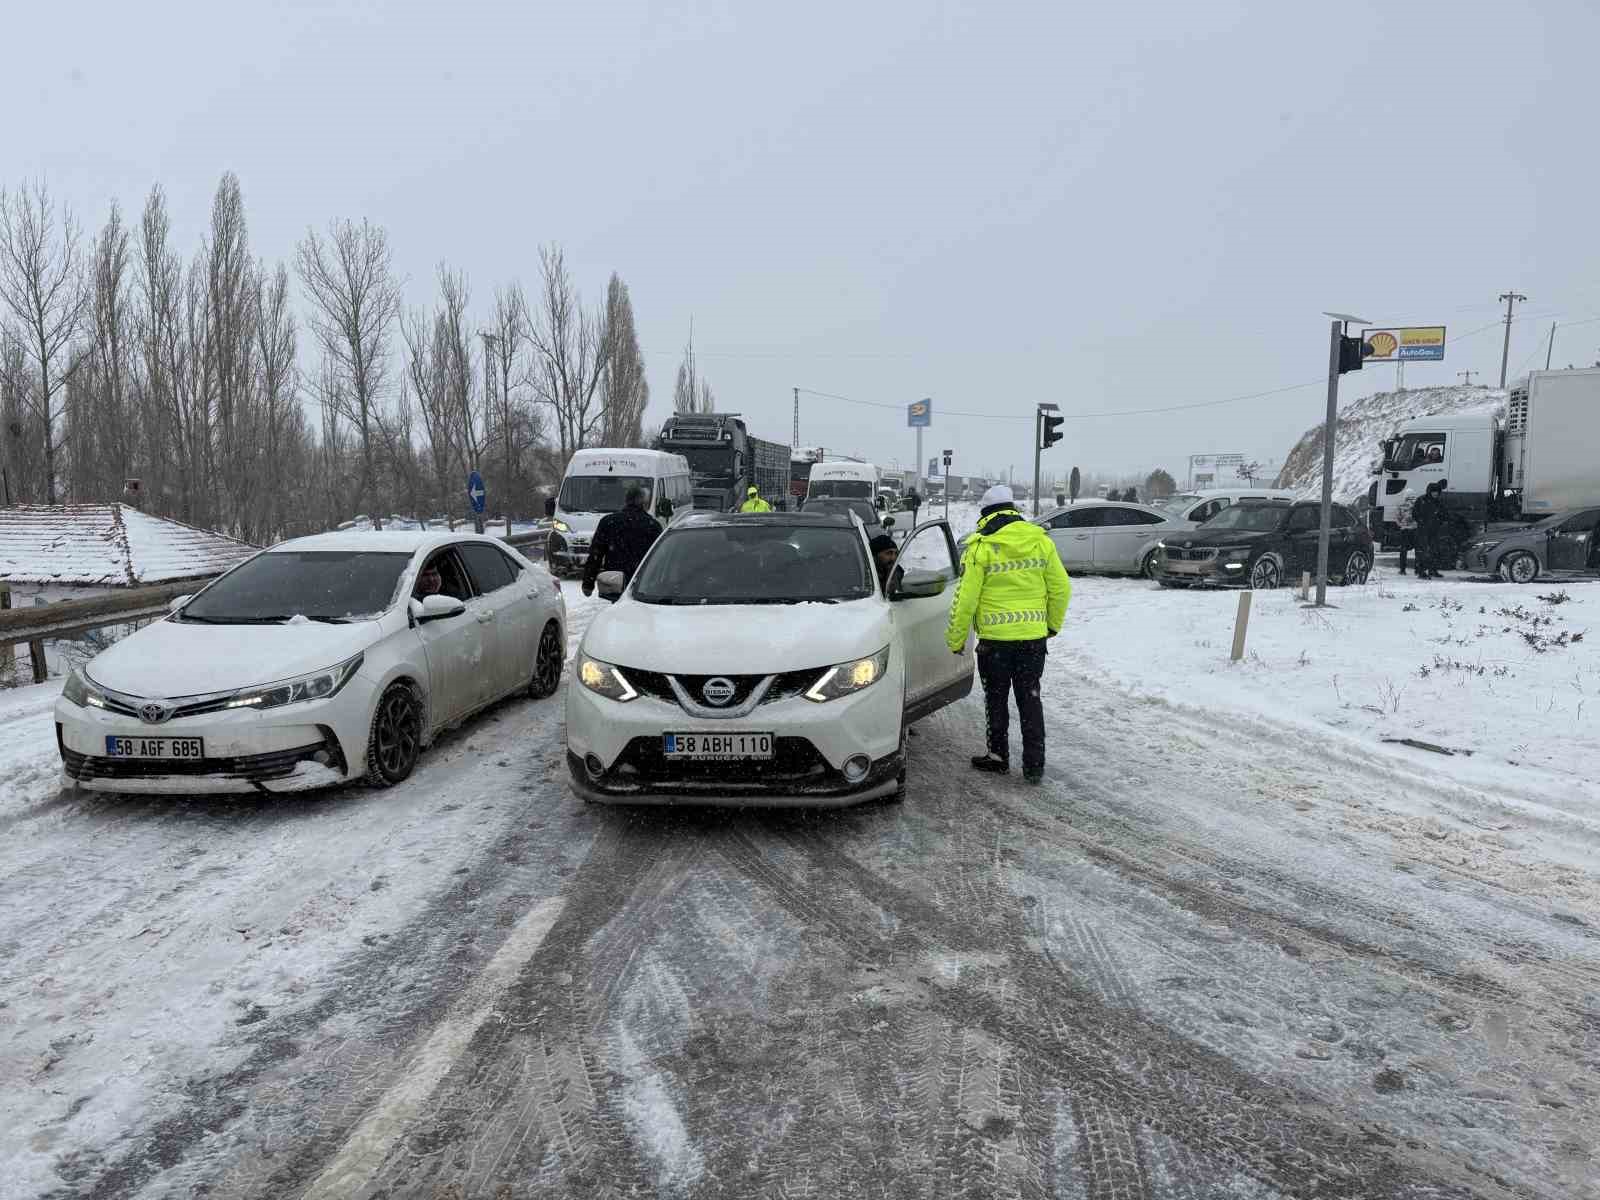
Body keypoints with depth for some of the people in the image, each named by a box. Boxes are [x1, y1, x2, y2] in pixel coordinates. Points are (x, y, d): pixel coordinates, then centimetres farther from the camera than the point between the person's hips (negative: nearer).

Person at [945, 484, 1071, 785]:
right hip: (1034, 636, 3)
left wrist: (955, 639, 0)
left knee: (996, 699, 13)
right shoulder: (1041, 541, 2)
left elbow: (965, 599, -11)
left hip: (996, 638, -3)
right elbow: (1061, 588, 5)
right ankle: (1034, 765, 14)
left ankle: (998, 756, 22)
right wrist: (1053, 624, 21)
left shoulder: (980, 547, -9)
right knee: (1030, 699, 12)